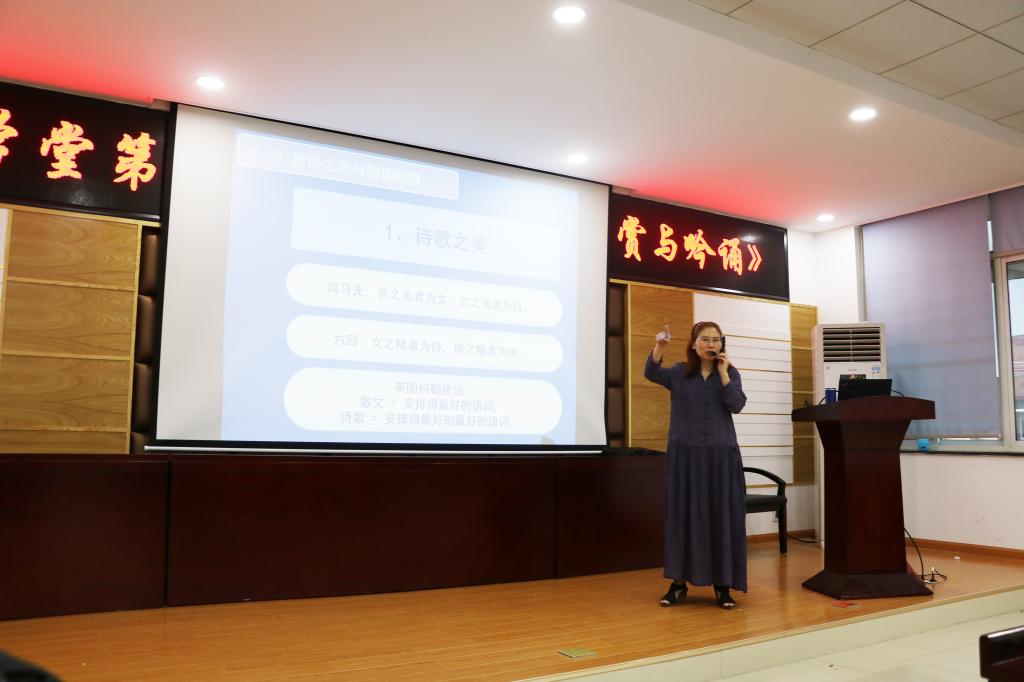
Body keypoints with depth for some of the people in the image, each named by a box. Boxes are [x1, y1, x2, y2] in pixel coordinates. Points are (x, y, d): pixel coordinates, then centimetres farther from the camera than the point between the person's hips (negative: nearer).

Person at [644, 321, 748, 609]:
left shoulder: (730, 373, 5)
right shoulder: (679, 373, 3)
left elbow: (736, 405, -9)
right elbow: (651, 373, -15)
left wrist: (722, 372, -12)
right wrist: (659, 346, -30)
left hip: (720, 455, 0)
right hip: (685, 455, 0)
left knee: (721, 517, 2)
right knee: (683, 517, 3)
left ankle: (722, 584, 12)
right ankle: (679, 583, 12)